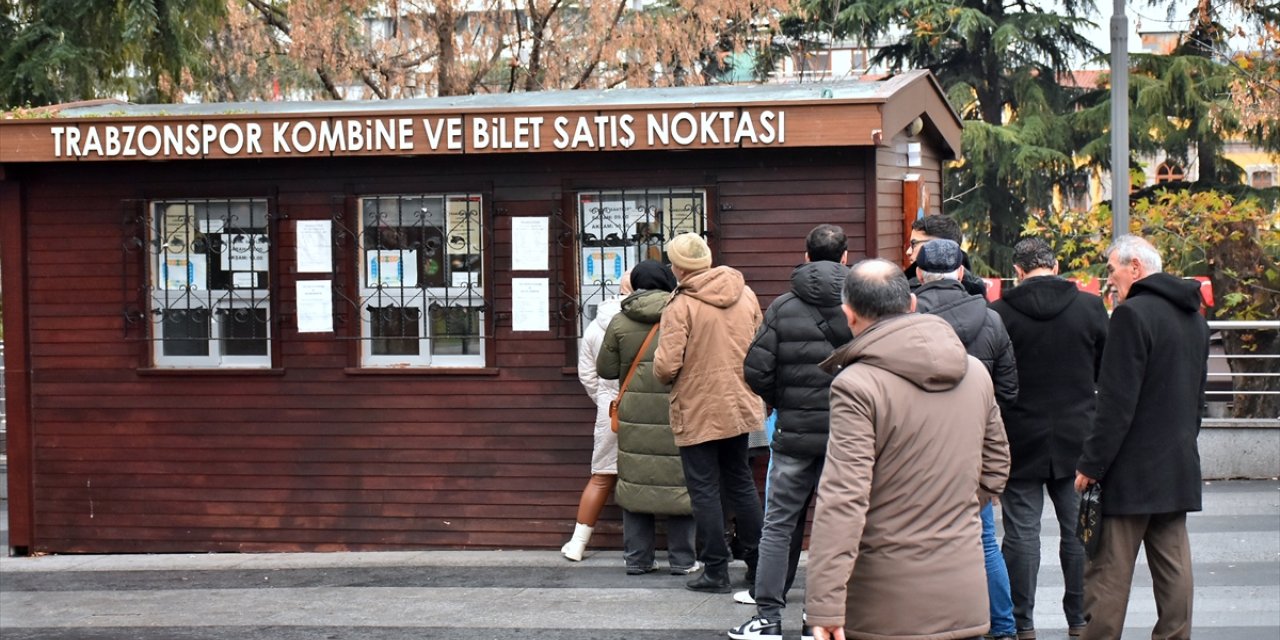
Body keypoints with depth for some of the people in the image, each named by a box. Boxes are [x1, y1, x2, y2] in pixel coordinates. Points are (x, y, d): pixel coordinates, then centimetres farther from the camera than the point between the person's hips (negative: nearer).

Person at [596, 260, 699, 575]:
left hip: (635, 416, 2)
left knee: (636, 481, 9)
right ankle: (682, 559, 8)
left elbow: (605, 369, 5)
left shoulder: (620, 323, 0)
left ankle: (636, 558, 12)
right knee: (679, 480, 5)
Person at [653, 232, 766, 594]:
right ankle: (758, 563, 22)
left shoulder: (681, 306, -17)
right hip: (741, 407, 6)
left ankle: (716, 571, 6)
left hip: (697, 413, -6)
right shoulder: (746, 295, 1)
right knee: (741, 483, 18)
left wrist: (665, 379, 1)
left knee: (704, 489, 3)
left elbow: (666, 366, -21)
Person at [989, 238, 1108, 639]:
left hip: (1021, 440, -2)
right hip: (1077, 439, 2)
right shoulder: (1090, 307, -3)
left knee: (1021, 532, 3)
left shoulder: (999, 314, -8)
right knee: (1078, 530, 10)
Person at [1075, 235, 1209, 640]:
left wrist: (1091, 465, -14)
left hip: (1132, 469, -8)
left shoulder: (1133, 315, -14)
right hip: (1179, 466, 9)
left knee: (1109, 571, -5)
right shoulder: (1193, 317, 13)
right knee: (1172, 566, 10)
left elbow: (1116, 402, -18)